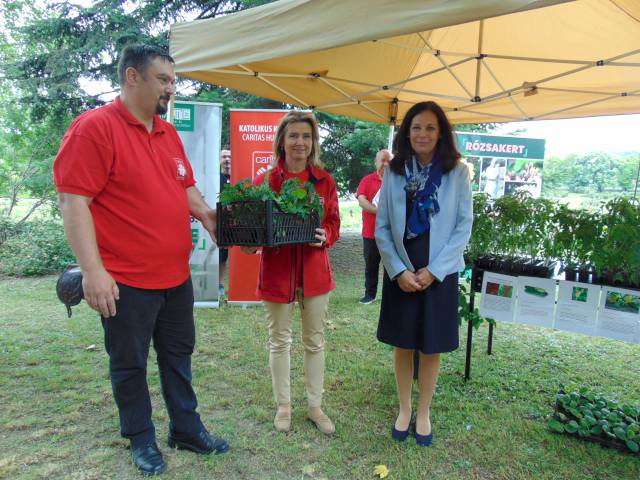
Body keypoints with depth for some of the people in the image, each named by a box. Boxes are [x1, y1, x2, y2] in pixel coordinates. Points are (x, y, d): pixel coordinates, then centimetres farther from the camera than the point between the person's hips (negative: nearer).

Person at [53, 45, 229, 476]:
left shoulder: (169, 133, 11)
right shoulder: (94, 127, -12)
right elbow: (73, 201, -17)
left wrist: (206, 215, 1)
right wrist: (93, 270, -22)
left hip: (177, 275, 7)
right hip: (126, 280, -7)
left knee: (178, 354, 18)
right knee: (130, 364, 12)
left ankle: (187, 429, 36)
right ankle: (141, 440, 33)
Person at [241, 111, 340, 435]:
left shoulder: (325, 181, 1)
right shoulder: (265, 181, -5)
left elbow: (334, 224, 3)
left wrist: (324, 236, -18)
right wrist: (251, 242, -22)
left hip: (314, 270, 2)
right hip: (277, 270, -1)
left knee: (315, 341, 13)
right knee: (279, 341, 13)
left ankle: (315, 406, 31)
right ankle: (283, 406, 32)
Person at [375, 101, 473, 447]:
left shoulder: (457, 172, -5)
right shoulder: (394, 172, -1)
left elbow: (464, 226, -5)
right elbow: (381, 227, -1)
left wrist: (433, 270, -11)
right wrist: (399, 271, -11)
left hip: (440, 272, -1)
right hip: (401, 272, 1)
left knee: (431, 347, 11)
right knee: (403, 344, 12)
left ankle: (424, 413, 31)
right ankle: (404, 409, 32)